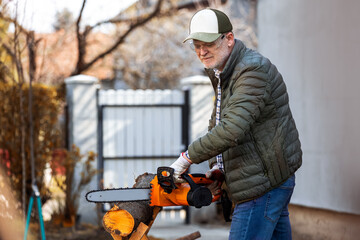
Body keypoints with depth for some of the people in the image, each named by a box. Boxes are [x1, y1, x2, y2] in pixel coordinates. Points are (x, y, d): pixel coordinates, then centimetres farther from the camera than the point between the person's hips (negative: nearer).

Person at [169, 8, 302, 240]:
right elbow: (217, 125, 21)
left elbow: (232, 129, -30)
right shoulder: (223, 75, 13)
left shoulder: (253, 70, -20)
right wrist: (217, 165, 4)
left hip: (264, 184, -10)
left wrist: (187, 158, -22)